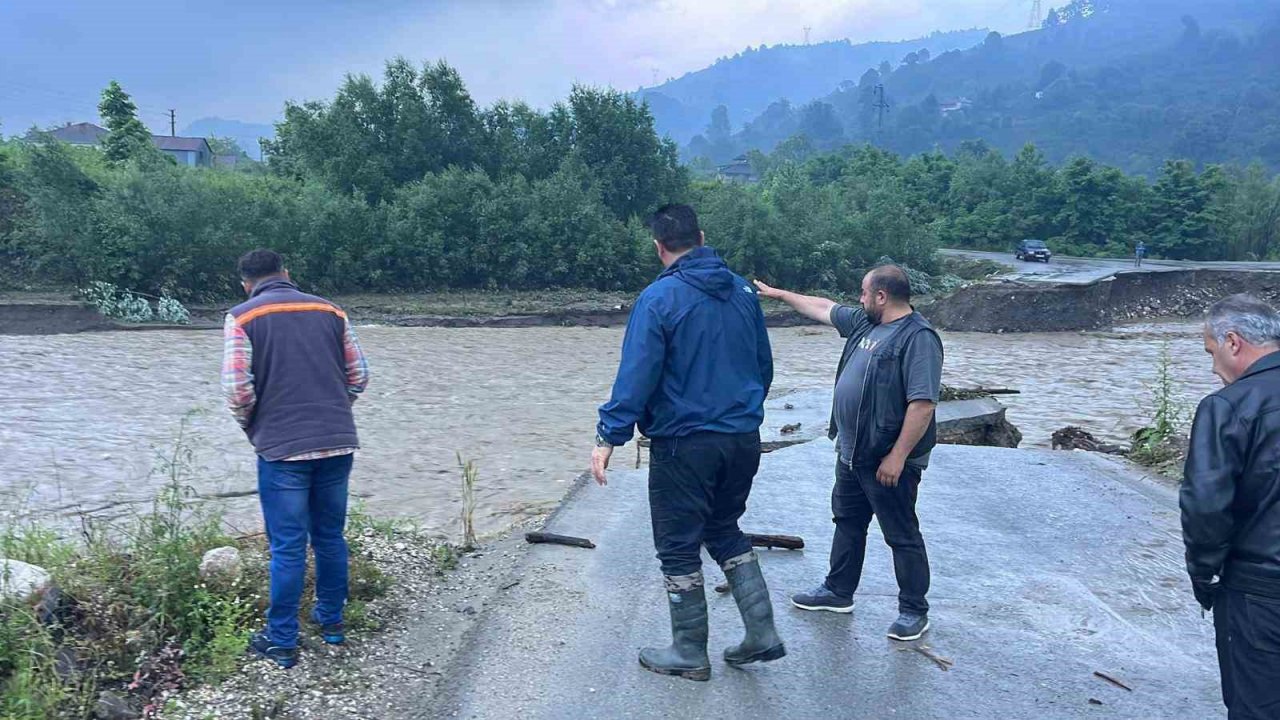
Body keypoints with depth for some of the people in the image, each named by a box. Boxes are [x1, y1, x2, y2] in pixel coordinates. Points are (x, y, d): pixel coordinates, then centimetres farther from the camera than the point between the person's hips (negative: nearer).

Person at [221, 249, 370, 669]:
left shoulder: (243, 317, -2)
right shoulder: (330, 311, 8)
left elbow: (237, 386, -10)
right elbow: (358, 375, 7)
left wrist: (251, 427, 8)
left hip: (282, 448, -3)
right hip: (338, 443, 4)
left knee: (287, 546, 4)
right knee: (330, 536, 16)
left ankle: (282, 641, 14)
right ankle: (331, 621, 30)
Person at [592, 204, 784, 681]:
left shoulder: (659, 298, -13)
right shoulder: (743, 291, 6)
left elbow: (637, 374, -18)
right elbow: (764, 365, 14)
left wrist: (608, 437, -14)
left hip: (684, 444, -6)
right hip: (744, 439, 6)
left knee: (679, 547, 9)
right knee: (726, 531, 23)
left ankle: (690, 654, 20)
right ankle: (762, 634, 20)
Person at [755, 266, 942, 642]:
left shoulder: (918, 338, -21)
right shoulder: (864, 323, 7)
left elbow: (923, 403, -26)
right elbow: (823, 308, 22)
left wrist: (897, 456, -25)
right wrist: (779, 294, 26)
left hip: (888, 461, -9)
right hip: (852, 453, 10)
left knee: (902, 536, 4)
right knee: (847, 523, 20)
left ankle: (914, 611, 17)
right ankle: (838, 591, 35)